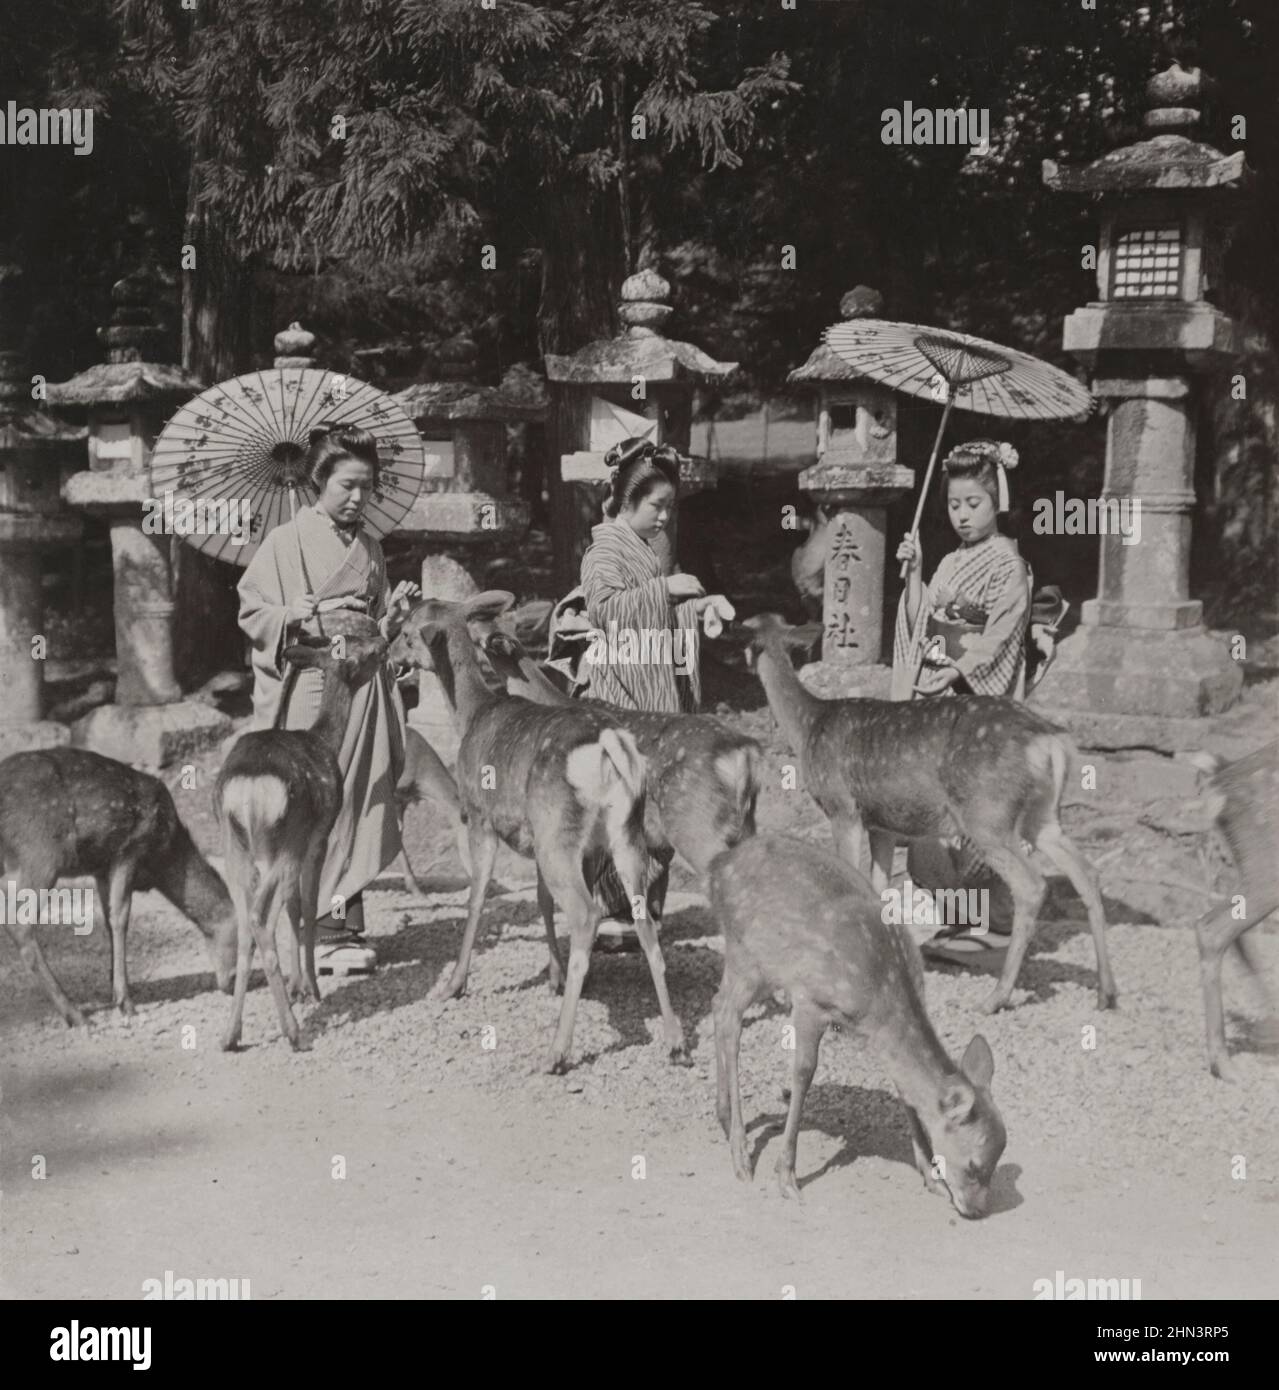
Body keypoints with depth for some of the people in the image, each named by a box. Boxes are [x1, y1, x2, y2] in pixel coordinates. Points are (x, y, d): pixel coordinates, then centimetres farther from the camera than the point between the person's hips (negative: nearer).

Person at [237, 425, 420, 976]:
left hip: (362, 688, 5)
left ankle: (343, 926, 3)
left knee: (356, 804, 0)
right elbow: (252, 615, -4)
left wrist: (393, 615, 0)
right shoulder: (285, 543, 1)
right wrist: (300, 615, -19)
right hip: (307, 688, -5)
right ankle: (330, 929, -4)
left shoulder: (369, 549, 15)